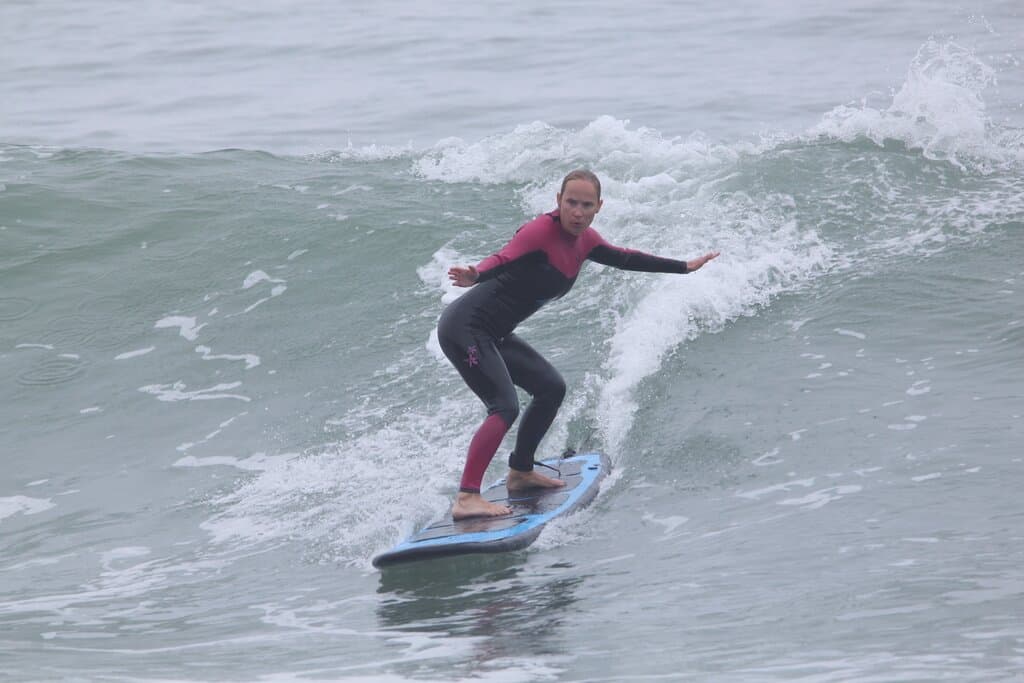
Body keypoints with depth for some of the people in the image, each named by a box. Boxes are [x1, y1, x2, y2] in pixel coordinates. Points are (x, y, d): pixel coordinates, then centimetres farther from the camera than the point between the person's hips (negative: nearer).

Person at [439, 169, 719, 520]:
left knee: (551, 388, 18)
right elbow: (503, 259, -35)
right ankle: (466, 498, -27)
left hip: (495, 334, 10)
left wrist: (684, 267, 33)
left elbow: (622, 258, 25)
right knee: (505, 407, -22)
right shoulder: (541, 231, -19)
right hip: (465, 326, -10)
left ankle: (520, 472, 32)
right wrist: (475, 276, -58)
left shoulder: (583, 240, 8)